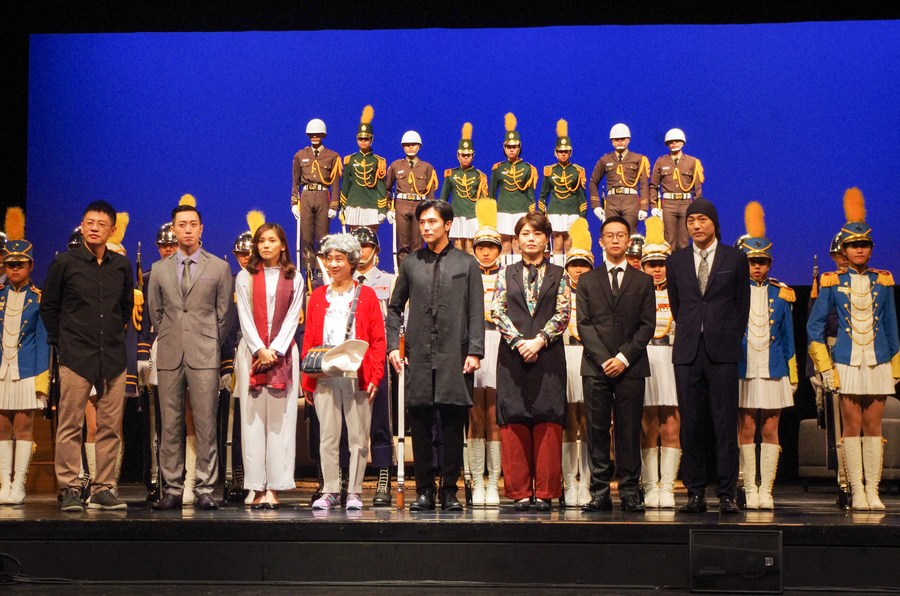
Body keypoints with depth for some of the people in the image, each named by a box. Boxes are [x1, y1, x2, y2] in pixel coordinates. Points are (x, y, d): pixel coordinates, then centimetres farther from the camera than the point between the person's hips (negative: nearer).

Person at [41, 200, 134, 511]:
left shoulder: (121, 265, 10)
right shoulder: (64, 262, 2)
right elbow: (48, 306, 8)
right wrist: (59, 342, 6)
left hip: (113, 357, 3)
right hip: (76, 357, -3)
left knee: (110, 428, 3)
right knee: (70, 427, -3)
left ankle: (104, 489, 9)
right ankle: (69, 490, 2)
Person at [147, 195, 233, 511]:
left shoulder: (220, 268, 5)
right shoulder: (159, 269, 12)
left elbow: (224, 314, 7)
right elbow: (155, 311, 17)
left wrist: (209, 344, 7)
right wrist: (169, 339, 13)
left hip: (204, 356, -2)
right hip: (170, 355, 2)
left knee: (205, 425, -4)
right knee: (170, 425, 2)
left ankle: (204, 490, 1)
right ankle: (173, 488, 7)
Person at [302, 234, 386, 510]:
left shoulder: (366, 295, 5)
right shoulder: (318, 296, 12)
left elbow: (378, 340, 1)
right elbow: (309, 340, 11)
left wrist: (375, 376, -9)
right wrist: (307, 381, 5)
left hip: (358, 376, -2)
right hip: (324, 378, 2)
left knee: (358, 437, 1)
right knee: (327, 436, 5)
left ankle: (354, 492, 9)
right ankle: (330, 492, 12)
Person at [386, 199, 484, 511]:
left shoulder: (467, 263, 7)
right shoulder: (411, 263, 13)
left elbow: (476, 312, 3)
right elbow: (395, 307, 17)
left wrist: (474, 351, -6)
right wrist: (393, 345, 5)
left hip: (454, 357, -2)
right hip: (418, 356, 2)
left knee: (453, 426, 0)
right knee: (420, 425, 3)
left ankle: (449, 491, 8)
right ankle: (424, 490, 11)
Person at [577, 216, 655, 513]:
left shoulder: (643, 281, 12)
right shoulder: (587, 280, 13)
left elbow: (647, 324, 4)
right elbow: (584, 324, 5)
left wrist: (624, 357, -9)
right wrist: (603, 359, -8)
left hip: (631, 366, 0)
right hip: (595, 366, 0)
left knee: (629, 431, -1)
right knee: (597, 431, -1)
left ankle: (629, 493, 3)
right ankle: (600, 493, 1)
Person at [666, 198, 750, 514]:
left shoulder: (735, 259, 7)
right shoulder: (675, 261, 12)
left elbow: (742, 304, 10)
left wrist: (731, 340, 7)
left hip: (722, 351, -2)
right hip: (688, 352, 2)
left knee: (725, 424, -4)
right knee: (690, 425, 1)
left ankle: (727, 494, -1)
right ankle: (695, 493, 7)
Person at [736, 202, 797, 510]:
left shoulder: (781, 294, 9)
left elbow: (788, 337, 12)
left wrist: (793, 374, 9)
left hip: (773, 371, 2)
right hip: (743, 370, -2)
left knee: (770, 430, 2)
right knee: (746, 430, 0)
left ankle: (766, 491, 7)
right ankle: (750, 490, 6)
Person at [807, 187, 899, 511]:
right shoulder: (832, 283, 1)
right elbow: (814, 326, 2)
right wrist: (824, 366, -4)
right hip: (847, 363, -2)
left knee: (873, 427, 2)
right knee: (852, 427, -1)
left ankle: (873, 490, 7)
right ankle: (857, 491, 2)